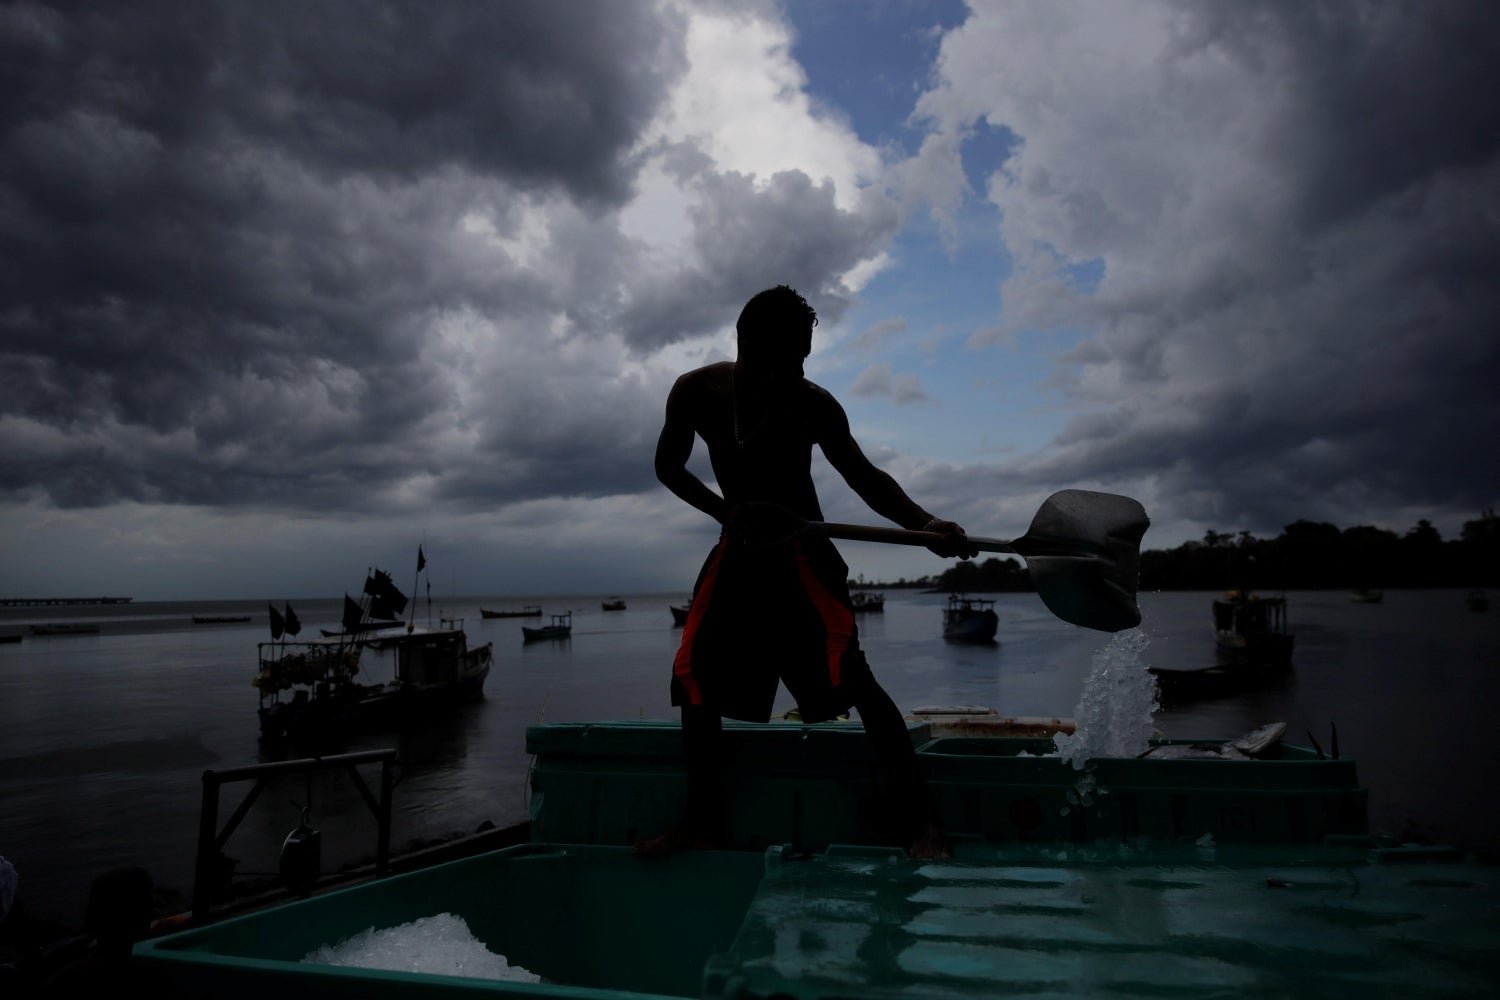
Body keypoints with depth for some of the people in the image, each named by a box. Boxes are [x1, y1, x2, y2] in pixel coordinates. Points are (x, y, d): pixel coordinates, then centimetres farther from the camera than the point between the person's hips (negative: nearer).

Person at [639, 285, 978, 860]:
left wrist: (926, 525, -25)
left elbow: (864, 477, -9)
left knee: (851, 676, -18)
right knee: (695, 677, 0)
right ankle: (703, 822, 15)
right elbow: (668, 466, 5)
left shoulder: (813, 405, -14)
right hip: (738, 553, 4)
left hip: (802, 554, -3)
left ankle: (921, 818, -10)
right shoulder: (695, 393, -8)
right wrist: (723, 509, -12)